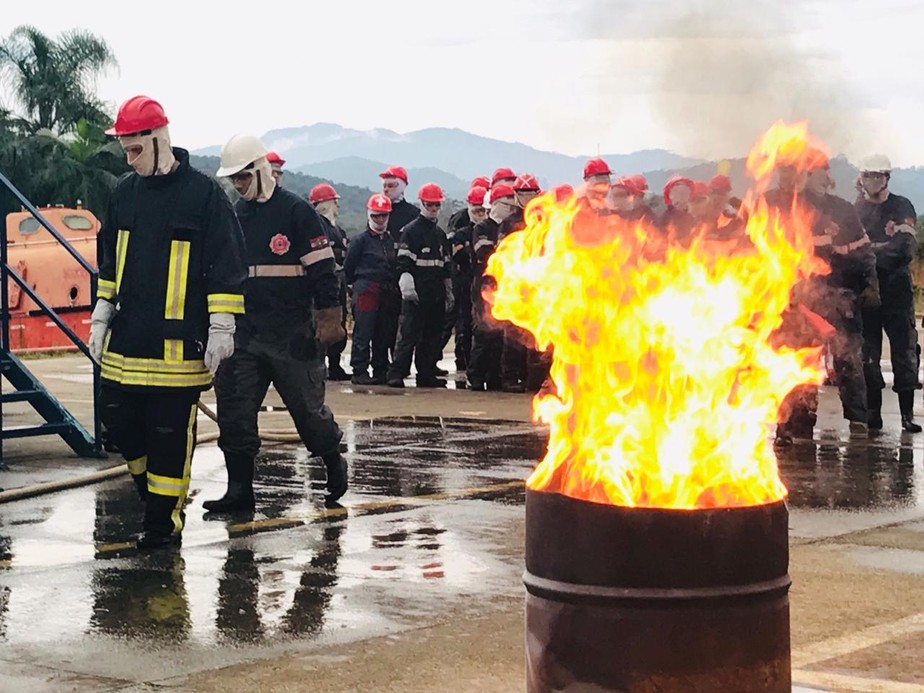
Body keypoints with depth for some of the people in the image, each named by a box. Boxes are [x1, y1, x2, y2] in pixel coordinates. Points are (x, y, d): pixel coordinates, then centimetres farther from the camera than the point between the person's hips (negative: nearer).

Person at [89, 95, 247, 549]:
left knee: (171, 431, -2)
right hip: (127, 337, 6)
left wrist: (221, 326, -10)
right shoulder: (125, 193, 10)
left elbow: (226, 265, -7)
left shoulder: (203, 194, -8)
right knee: (118, 418, 6)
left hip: (179, 342, -6)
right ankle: (153, 484, 30)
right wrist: (101, 316, 16)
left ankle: (164, 518, 8)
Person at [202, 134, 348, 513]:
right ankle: (240, 489, 2)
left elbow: (322, 268, -8)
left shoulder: (296, 211, -6)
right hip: (243, 331, 5)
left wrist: (329, 319, -11)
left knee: (307, 404, 3)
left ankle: (334, 463, 27)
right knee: (234, 409, -2)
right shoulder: (234, 215, 12)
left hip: (291, 335, -5)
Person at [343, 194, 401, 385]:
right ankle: (360, 371, -5)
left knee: (385, 334, 5)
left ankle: (381, 371, 12)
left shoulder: (391, 240, 16)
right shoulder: (361, 240, 0)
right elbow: (348, 268, 1)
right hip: (366, 291, -5)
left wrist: (394, 287, 13)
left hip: (388, 293, 5)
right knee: (363, 333, -7)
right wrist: (357, 284, 5)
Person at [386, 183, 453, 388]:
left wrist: (449, 292, 22)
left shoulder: (440, 233, 19)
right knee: (409, 334, -11)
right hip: (417, 293, -7)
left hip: (436, 294, 7)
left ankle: (427, 373, 13)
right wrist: (407, 288, -20)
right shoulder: (411, 231, -4)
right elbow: (403, 263, -11)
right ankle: (396, 373, -12)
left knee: (432, 335, 8)